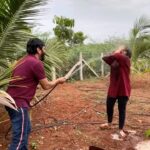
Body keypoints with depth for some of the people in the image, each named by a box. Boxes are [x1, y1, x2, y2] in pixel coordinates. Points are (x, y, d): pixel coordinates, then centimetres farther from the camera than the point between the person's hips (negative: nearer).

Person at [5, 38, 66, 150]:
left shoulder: (24, 60, 15)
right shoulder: (36, 63, -14)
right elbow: (46, 86, -5)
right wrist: (58, 80, 12)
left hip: (13, 100, 10)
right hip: (19, 103, -10)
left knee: (26, 130, 22)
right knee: (20, 138, -4)